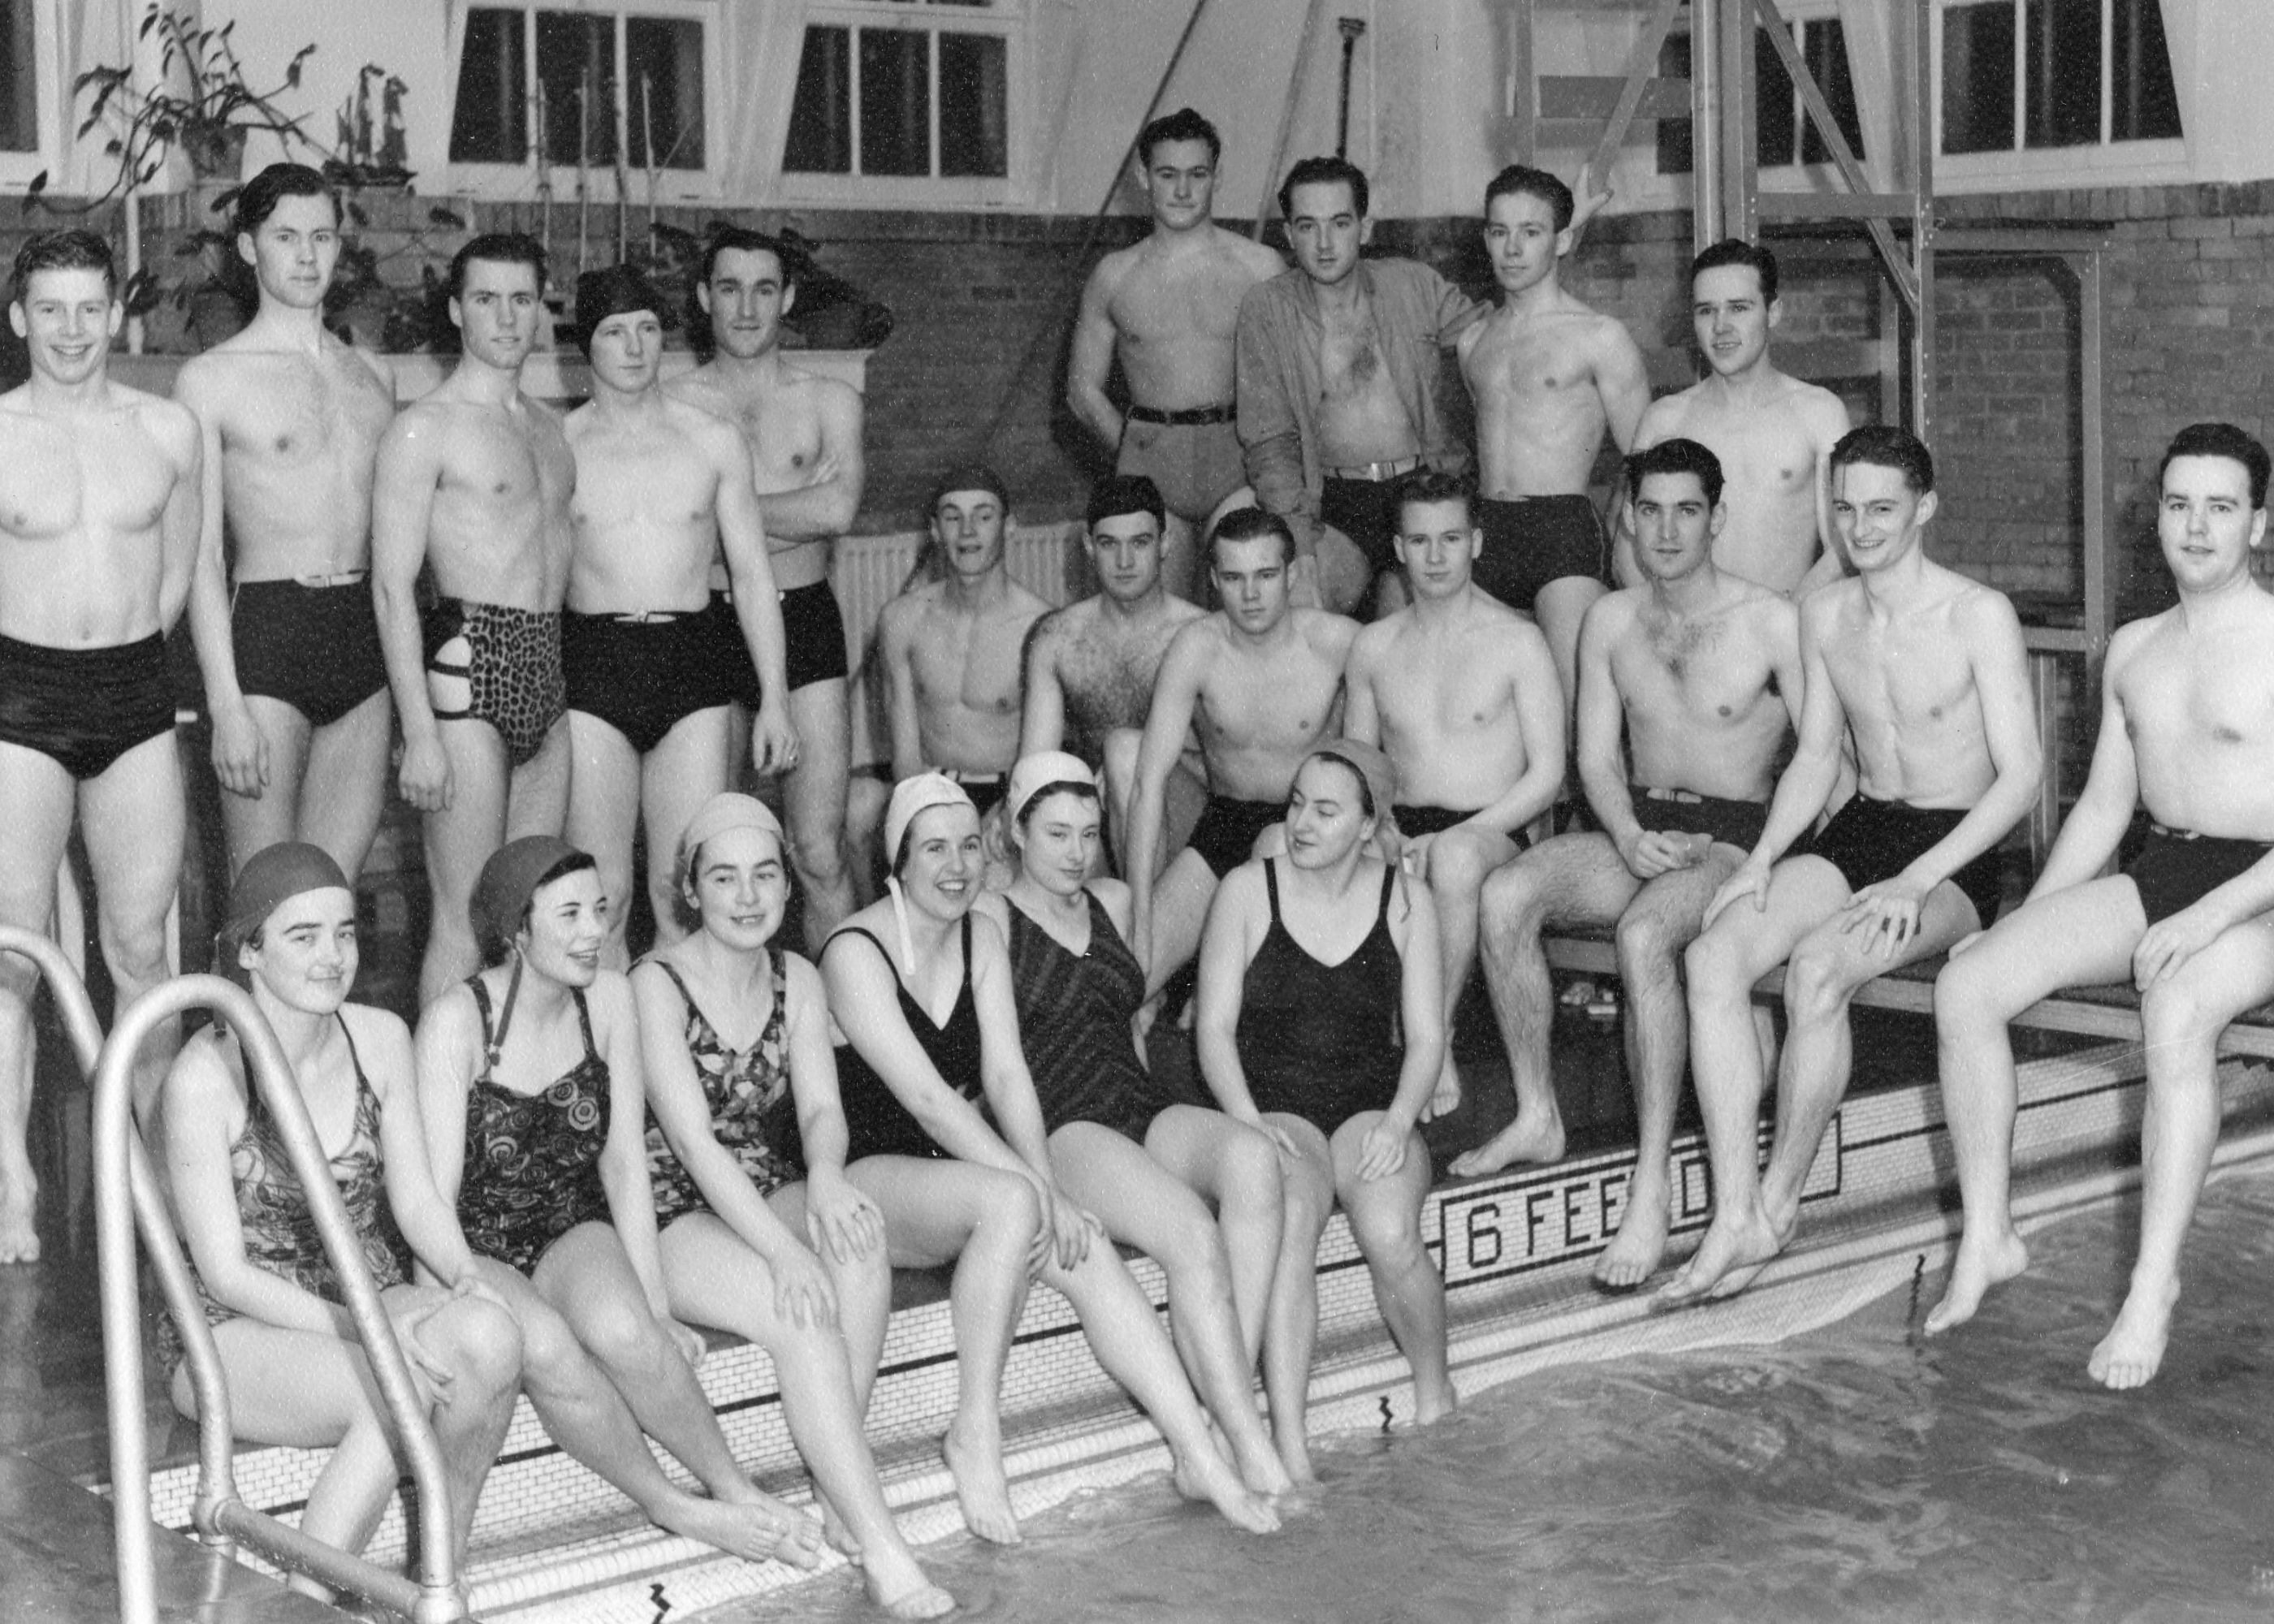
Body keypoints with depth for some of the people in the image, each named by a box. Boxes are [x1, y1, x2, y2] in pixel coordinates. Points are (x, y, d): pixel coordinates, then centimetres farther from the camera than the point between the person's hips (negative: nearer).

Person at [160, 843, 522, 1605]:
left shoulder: (380, 1038, 0)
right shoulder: (205, 1075, -17)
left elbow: (416, 1200, 4)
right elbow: (226, 1272, -16)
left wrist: (463, 1274, -18)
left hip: (365, 1300, 5)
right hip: (237, 1329, -5)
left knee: (491, 1339, -28)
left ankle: (445, 1567, -10)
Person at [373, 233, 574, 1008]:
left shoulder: (547, 426, 17)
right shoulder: (425, 428, -5)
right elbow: (392, 588, -9)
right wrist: (420, 733, -16)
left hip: (548, 671, 7)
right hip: (469, 663, -7)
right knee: (464, 918, -7)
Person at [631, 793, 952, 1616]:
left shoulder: (796, 980, 8)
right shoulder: (657, 984, -11)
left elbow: (821, 1107, -3)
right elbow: (693, 1139, -21)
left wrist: (825, 1176, -29)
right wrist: (782, 1250, -32)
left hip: (772, 1201, 5)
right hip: (679, 1221, -5)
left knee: (859, 1235, -29)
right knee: (805, 1318, -31)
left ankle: (839, 1492, -24)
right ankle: (881, 1550, -29)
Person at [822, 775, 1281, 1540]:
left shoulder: (981, 939, 8)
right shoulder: (855, 953, -15)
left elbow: (1007, 1074, -2)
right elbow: (926, 1097, -22)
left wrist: (1046, 1184, -17)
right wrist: (1034, 1188, -27)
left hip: (961, 1166, 6)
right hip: (868, 1177, -6)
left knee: (1084, 1248, -19)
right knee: (1009, 1201, -34)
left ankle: (1200, 1457, -19)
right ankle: (976, 1437, -24)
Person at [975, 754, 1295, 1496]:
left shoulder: (1112, 901, 21)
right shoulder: (990, 917, 1)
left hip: (1143, 1108, 6)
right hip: (1057, 1126, -6)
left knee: (1252, 1158, -29)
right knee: (1193, 1234, -32)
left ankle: (1225, 1416, -32)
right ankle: (1254, 1459, -32)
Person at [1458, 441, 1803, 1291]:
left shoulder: (1773, 623, -5)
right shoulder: (1610, 621, 9)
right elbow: (1596, 757, 9)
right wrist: (1631, 836, -10)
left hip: (1733, 837, -5)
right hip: (1635, 828, 5)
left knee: (1643, 935, -36)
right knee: (1505, 894, -23)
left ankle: (1653, 1181, -32)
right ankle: (1537, 1116, -12)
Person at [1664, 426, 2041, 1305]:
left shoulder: (1979, 616, -11)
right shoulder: (1824, 613, 9)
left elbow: (2021, 776, -14)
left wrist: (1917, 880, -23)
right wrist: (1762, 858, 0)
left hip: (1955, 851, -6)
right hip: (1859, 832, 6)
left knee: (1817, 964, -33)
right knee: (1712, 956, -22)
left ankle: (1777, 1202, -16)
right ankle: (1733, 1220, -26)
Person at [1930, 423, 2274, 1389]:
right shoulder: (2133, 648, 15)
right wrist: (2026, 925, 8)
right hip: (2156, 874, 6)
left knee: (2177, 1009, -39)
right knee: (1967, 982, -16)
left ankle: (2155, 1283, -29)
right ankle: (1987, 1238, -7)